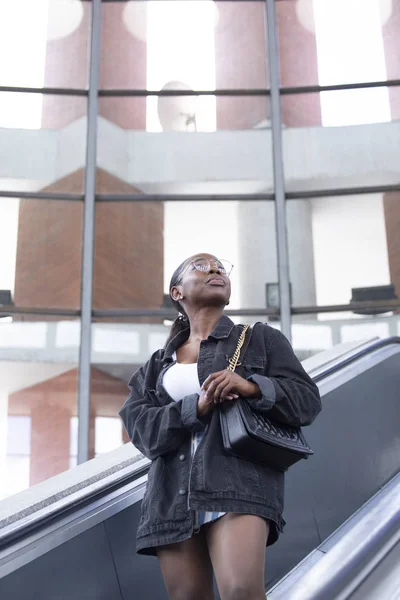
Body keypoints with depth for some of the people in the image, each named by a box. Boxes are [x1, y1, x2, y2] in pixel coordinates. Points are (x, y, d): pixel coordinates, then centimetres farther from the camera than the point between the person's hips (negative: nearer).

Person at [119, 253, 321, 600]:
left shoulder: (260, 339, 16)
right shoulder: (158, 365, 22)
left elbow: (307, 401, 6)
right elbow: (139, 426, 7)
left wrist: (252, 387, -13)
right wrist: (197, 407, -11)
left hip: (241, 482, -3)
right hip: (174, 496, 3)